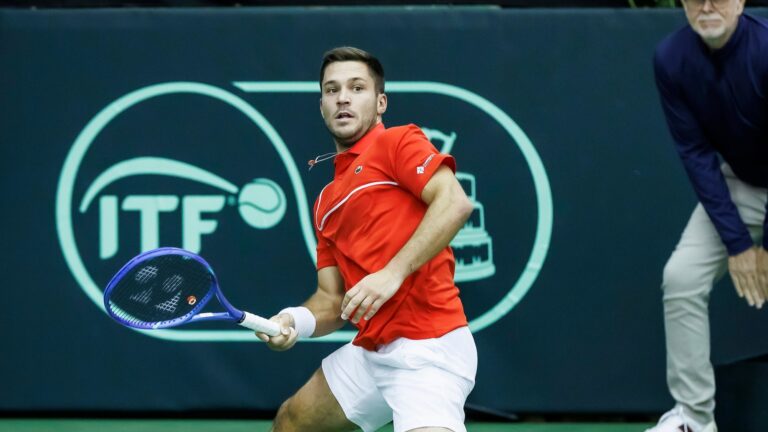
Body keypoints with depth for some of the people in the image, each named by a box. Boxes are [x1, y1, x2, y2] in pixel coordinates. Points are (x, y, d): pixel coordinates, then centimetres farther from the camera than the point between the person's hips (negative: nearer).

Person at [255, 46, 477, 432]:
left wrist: (393, 273, -24)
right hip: (370, 352, 9)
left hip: (427, 348, -9)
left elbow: (455, 203, -19)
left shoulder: (400, 142, -2)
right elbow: (331, 299, 18)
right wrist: (295, 321, -4)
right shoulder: (327, 201, 20)